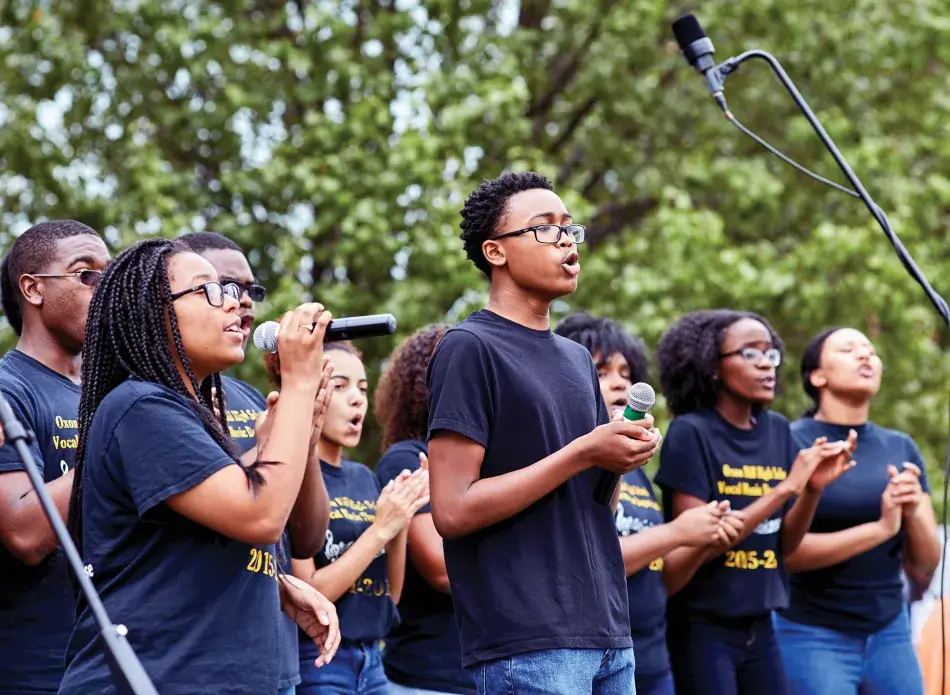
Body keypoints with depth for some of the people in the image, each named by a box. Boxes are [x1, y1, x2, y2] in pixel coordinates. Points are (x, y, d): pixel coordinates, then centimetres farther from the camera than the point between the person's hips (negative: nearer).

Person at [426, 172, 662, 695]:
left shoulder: (576, 358, 18)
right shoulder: (469, 349, -6)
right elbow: (452, 510, -14)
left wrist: (620, 459, 1)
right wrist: (583, 453, -14)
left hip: (607, 632, 8)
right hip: (527, 644, -7)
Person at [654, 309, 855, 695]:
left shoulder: (777, 430, 6)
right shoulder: (691, 432, -11)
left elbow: (784, 545, 9)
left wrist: (813, 489, -9)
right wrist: (786, 487, -19)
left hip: (759, 626, 6)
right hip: (702, 627, -6)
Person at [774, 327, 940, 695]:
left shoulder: (901, 448, 8)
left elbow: (924, 570, 7)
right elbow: (785, 551, -14)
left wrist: (914, 511, -13)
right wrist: (880, 528, -21)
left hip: (890, 633, 5)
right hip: (814, 637, -5)